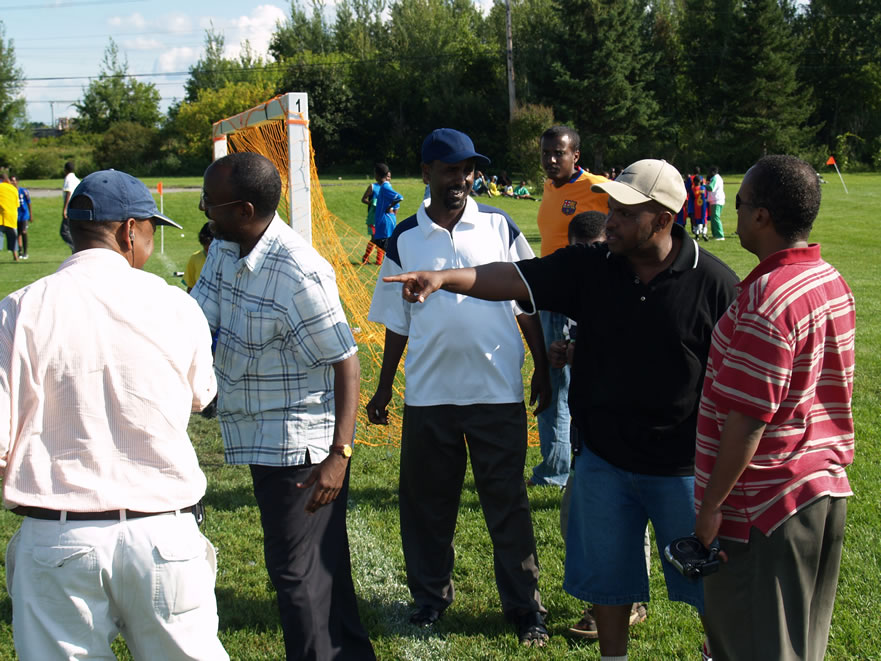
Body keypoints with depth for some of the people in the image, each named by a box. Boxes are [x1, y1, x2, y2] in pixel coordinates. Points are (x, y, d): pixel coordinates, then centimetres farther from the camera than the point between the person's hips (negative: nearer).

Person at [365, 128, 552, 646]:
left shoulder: (499, 227, 1)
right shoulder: (405, 239, 4)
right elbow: (396, 323, 10)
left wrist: (543, 370, 3)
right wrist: (384, 389, 11)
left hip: (498, 390, -1)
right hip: (428, 392, 2)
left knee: (508, 504, 5)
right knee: (427, 501, 11)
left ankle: (525, 607, 17)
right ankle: (431, 595, 29)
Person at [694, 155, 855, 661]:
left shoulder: (766, 302, -23)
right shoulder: (833, 283, 6)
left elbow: (747, 421, -23)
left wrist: (711, 505, -15)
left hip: (763, 507, -9)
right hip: (826, 487, 9)